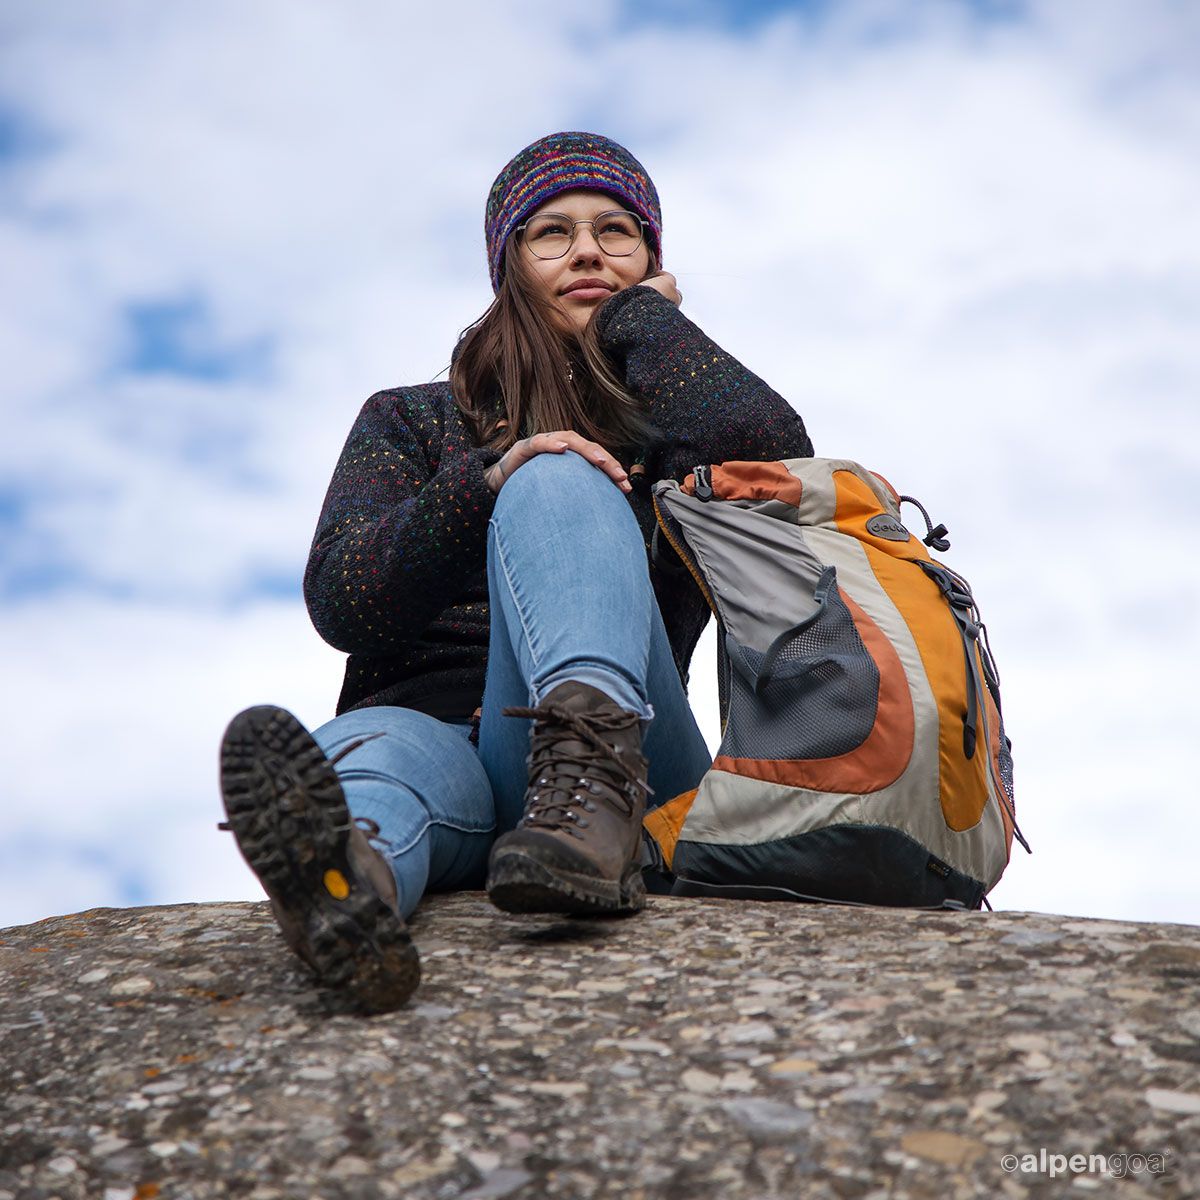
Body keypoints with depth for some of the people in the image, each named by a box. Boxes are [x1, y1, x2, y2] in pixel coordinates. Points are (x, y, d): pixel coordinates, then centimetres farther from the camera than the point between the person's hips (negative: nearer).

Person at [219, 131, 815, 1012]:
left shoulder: (669, 421, 23)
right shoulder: (410, 421, 23)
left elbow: (777, 454, -5)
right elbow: (341, 606, 5)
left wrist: (642, 317, 12)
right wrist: (484, 484, -12)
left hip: (634, 754, 0)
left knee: (557, 483, -23)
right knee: (373, 747, -35)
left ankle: (592, 783, -49)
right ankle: (348, 872, -70)